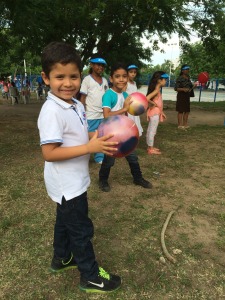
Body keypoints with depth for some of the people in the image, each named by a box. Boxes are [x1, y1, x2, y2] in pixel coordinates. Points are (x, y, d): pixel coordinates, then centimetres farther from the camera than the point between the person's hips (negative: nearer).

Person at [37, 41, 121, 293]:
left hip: (73, 182, 9)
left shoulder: (77, 105, 3)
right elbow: (49, 153, -28)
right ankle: (90, 276, 29)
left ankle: (61, 258, 50)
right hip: (67, 185, -9)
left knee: (65, 220, 26)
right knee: (81, 230, 8)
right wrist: (90, 148, -30)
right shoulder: (51, 111, -25)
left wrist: (100, 139, -4)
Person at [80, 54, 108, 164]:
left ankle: (100, 158, 24)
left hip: (103, 115, 5)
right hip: (91, 116, -5)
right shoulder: (87, 79, -4)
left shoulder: (105, 80, 12)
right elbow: (82, 98, -5)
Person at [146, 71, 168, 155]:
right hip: (154, 112, -10)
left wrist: (161, 111, 16)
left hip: (156, 112, 10)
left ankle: (150, 147, 25)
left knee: (151, 130, 15)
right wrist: (154, 104, -18)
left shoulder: (157, 90, 10)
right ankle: (151, 149, 5)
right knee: (152, 131, -2)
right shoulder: (156, 90, -19)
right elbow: (147, 98, -32)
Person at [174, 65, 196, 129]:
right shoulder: (180, 78, -11)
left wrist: (194, 85, 0)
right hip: (181, 96, -8)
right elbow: (175, 88, -15)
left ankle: (185, 124, 19)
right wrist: (183, 89, -28)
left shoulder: (188, 78, 11)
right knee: (181, 111, -3)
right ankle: (180, 125, 4)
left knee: (187, 111, 10)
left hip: (187, 96, 8)